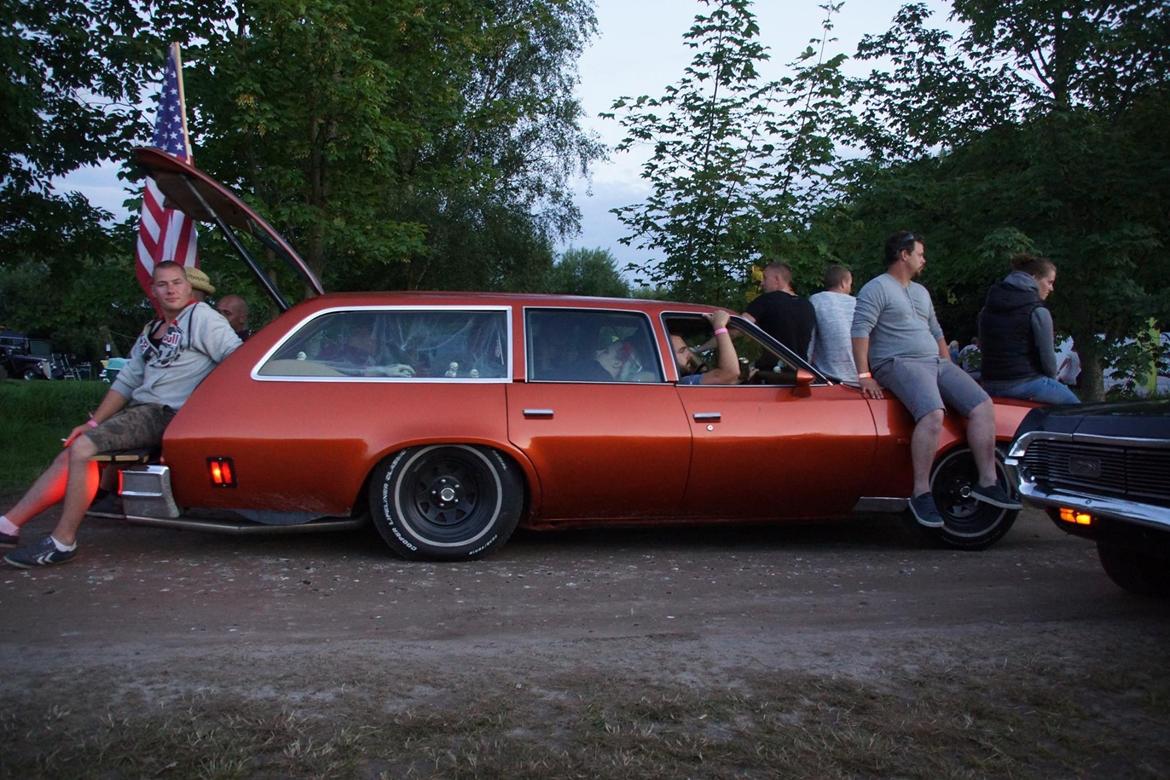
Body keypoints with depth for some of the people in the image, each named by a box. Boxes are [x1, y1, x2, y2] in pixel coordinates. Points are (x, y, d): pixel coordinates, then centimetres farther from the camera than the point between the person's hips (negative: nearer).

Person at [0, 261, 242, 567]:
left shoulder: (201, 316, -3)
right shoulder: (151, 331, 21)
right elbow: (126, 382, 20)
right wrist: (94, 422, 13)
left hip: (166, 415, -8)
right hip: (138, 410, 8)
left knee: (83, 448, -20)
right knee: (70, 455, -3)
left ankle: (62, 542, -12)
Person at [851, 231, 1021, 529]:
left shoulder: (921, 292, 26)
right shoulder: (877, 288, -2)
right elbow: (860, 331, -13)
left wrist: (949, 368, 21)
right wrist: (864, 376, -21)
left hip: (936, 363, 9)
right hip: (898, 364, -8)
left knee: (984, 407, -8)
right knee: (933, 415, -33)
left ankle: (987, 482, -4)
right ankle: (921, 493, -27)